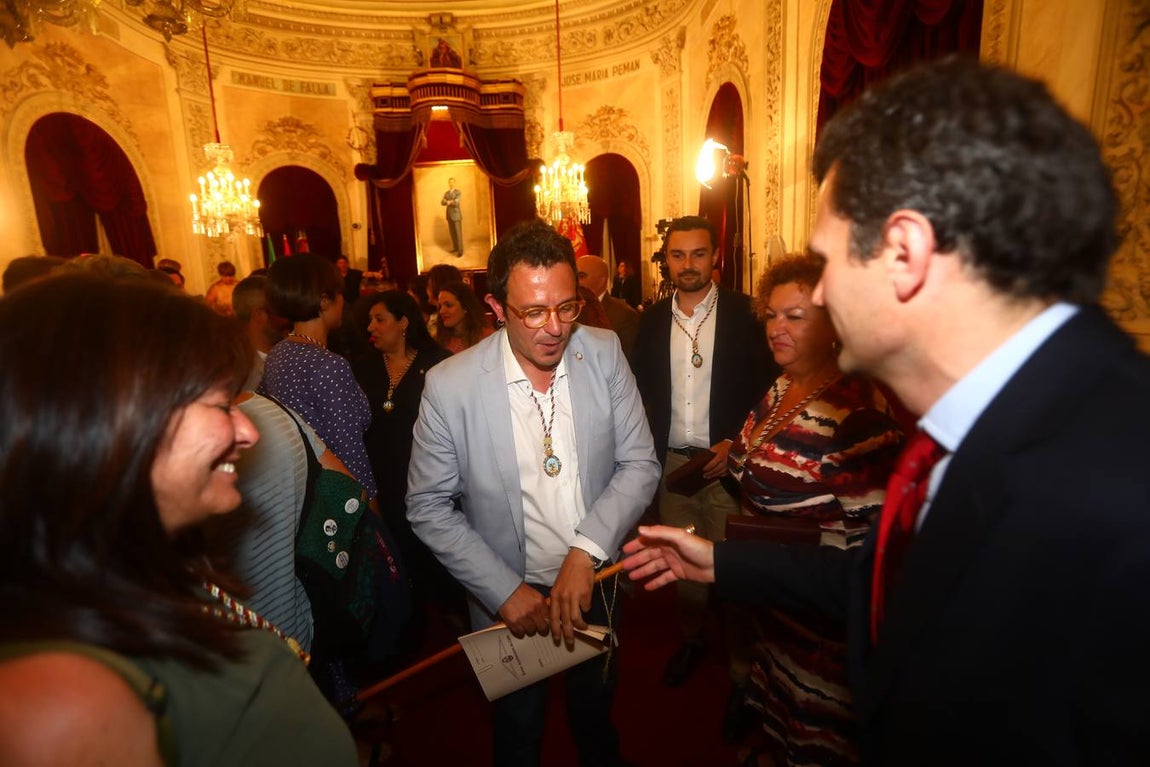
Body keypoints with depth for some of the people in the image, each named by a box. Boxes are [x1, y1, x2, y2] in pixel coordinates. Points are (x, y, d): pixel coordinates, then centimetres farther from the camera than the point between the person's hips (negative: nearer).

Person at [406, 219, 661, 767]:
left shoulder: (604, 353, -14)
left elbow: (640, 464, -10)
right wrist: (506, 592, -16)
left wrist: (585, 553, -22)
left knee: (596, 711, 29)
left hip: (594, 581, 3)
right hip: (510, 596, -2)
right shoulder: (449, 386, -21)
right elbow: (428, 508, -12)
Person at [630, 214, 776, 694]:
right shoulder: (653, 319, 5)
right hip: (672, 461, 4)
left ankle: (741, 663, 26)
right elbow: (641, 390, 8)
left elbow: (766, 386, -5)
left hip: (726, 460, -3)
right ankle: (691, 639, 40)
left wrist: (733, 443, -13)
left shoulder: (742, 313, -5)